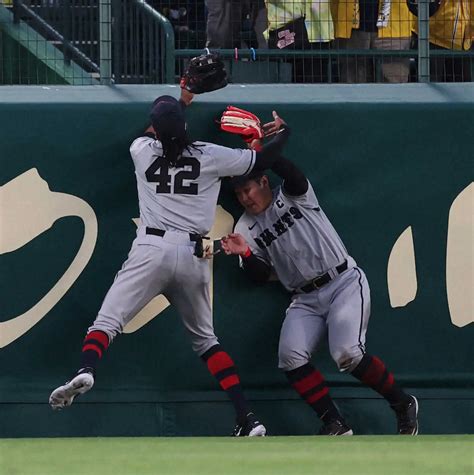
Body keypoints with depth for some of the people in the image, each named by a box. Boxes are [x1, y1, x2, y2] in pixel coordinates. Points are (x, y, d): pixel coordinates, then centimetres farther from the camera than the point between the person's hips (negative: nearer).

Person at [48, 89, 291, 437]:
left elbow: (152, 134, 35)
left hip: (152, 250, -2)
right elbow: (264, 159, 17)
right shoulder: (211, 156, 6)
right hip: (193, 256, 2)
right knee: (206, 339, 14)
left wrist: (182, 102, 47)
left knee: (108, 319, -7)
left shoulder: (142, 150, 8)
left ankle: (86, 371, -39)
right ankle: (247, 417, 4)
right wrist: (284, 132, 38)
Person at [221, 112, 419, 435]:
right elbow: (261, 275, 6)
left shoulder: (292, 196, 2)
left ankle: (403, 404, -3)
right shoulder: (246, 228, 12)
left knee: (347, 354, -24)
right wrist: (246, 254, -14)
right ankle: (335, 424, -10)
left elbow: (295, 178, -22)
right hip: (305, 299, 5)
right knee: (291, 356, -20)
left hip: (345, 283, -5)